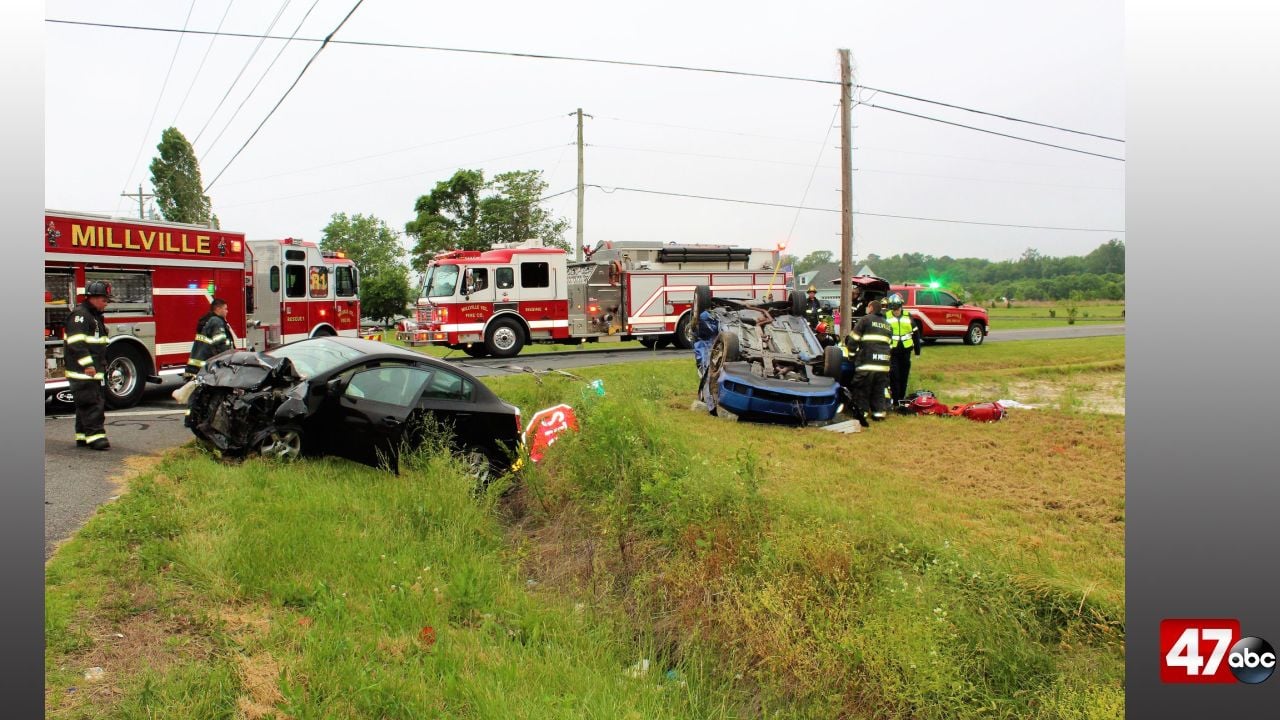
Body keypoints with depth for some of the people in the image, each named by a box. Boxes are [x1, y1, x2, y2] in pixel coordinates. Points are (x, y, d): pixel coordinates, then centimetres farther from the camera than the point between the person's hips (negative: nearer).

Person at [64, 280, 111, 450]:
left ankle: (83, 437, 18)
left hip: (95, 371, 10)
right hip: (83, 371, -10)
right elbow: (76, 342, -22)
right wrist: (87, 364, -25)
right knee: (91, 404, -11)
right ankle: (95, 436, -12)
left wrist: (102, 365, 24)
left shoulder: (95, 316, 19)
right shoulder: (80, 315, -13)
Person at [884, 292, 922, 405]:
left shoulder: (908, 316, 5)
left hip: (906, 350, 3)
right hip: (892, 351, -3)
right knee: (894, 375, -9)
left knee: (904, 375, 9)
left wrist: (917, 349, 10)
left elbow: (915, 333, 10)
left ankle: (902, 398, 20)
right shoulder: (886, 317, -2)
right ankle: (895, 399, -5)